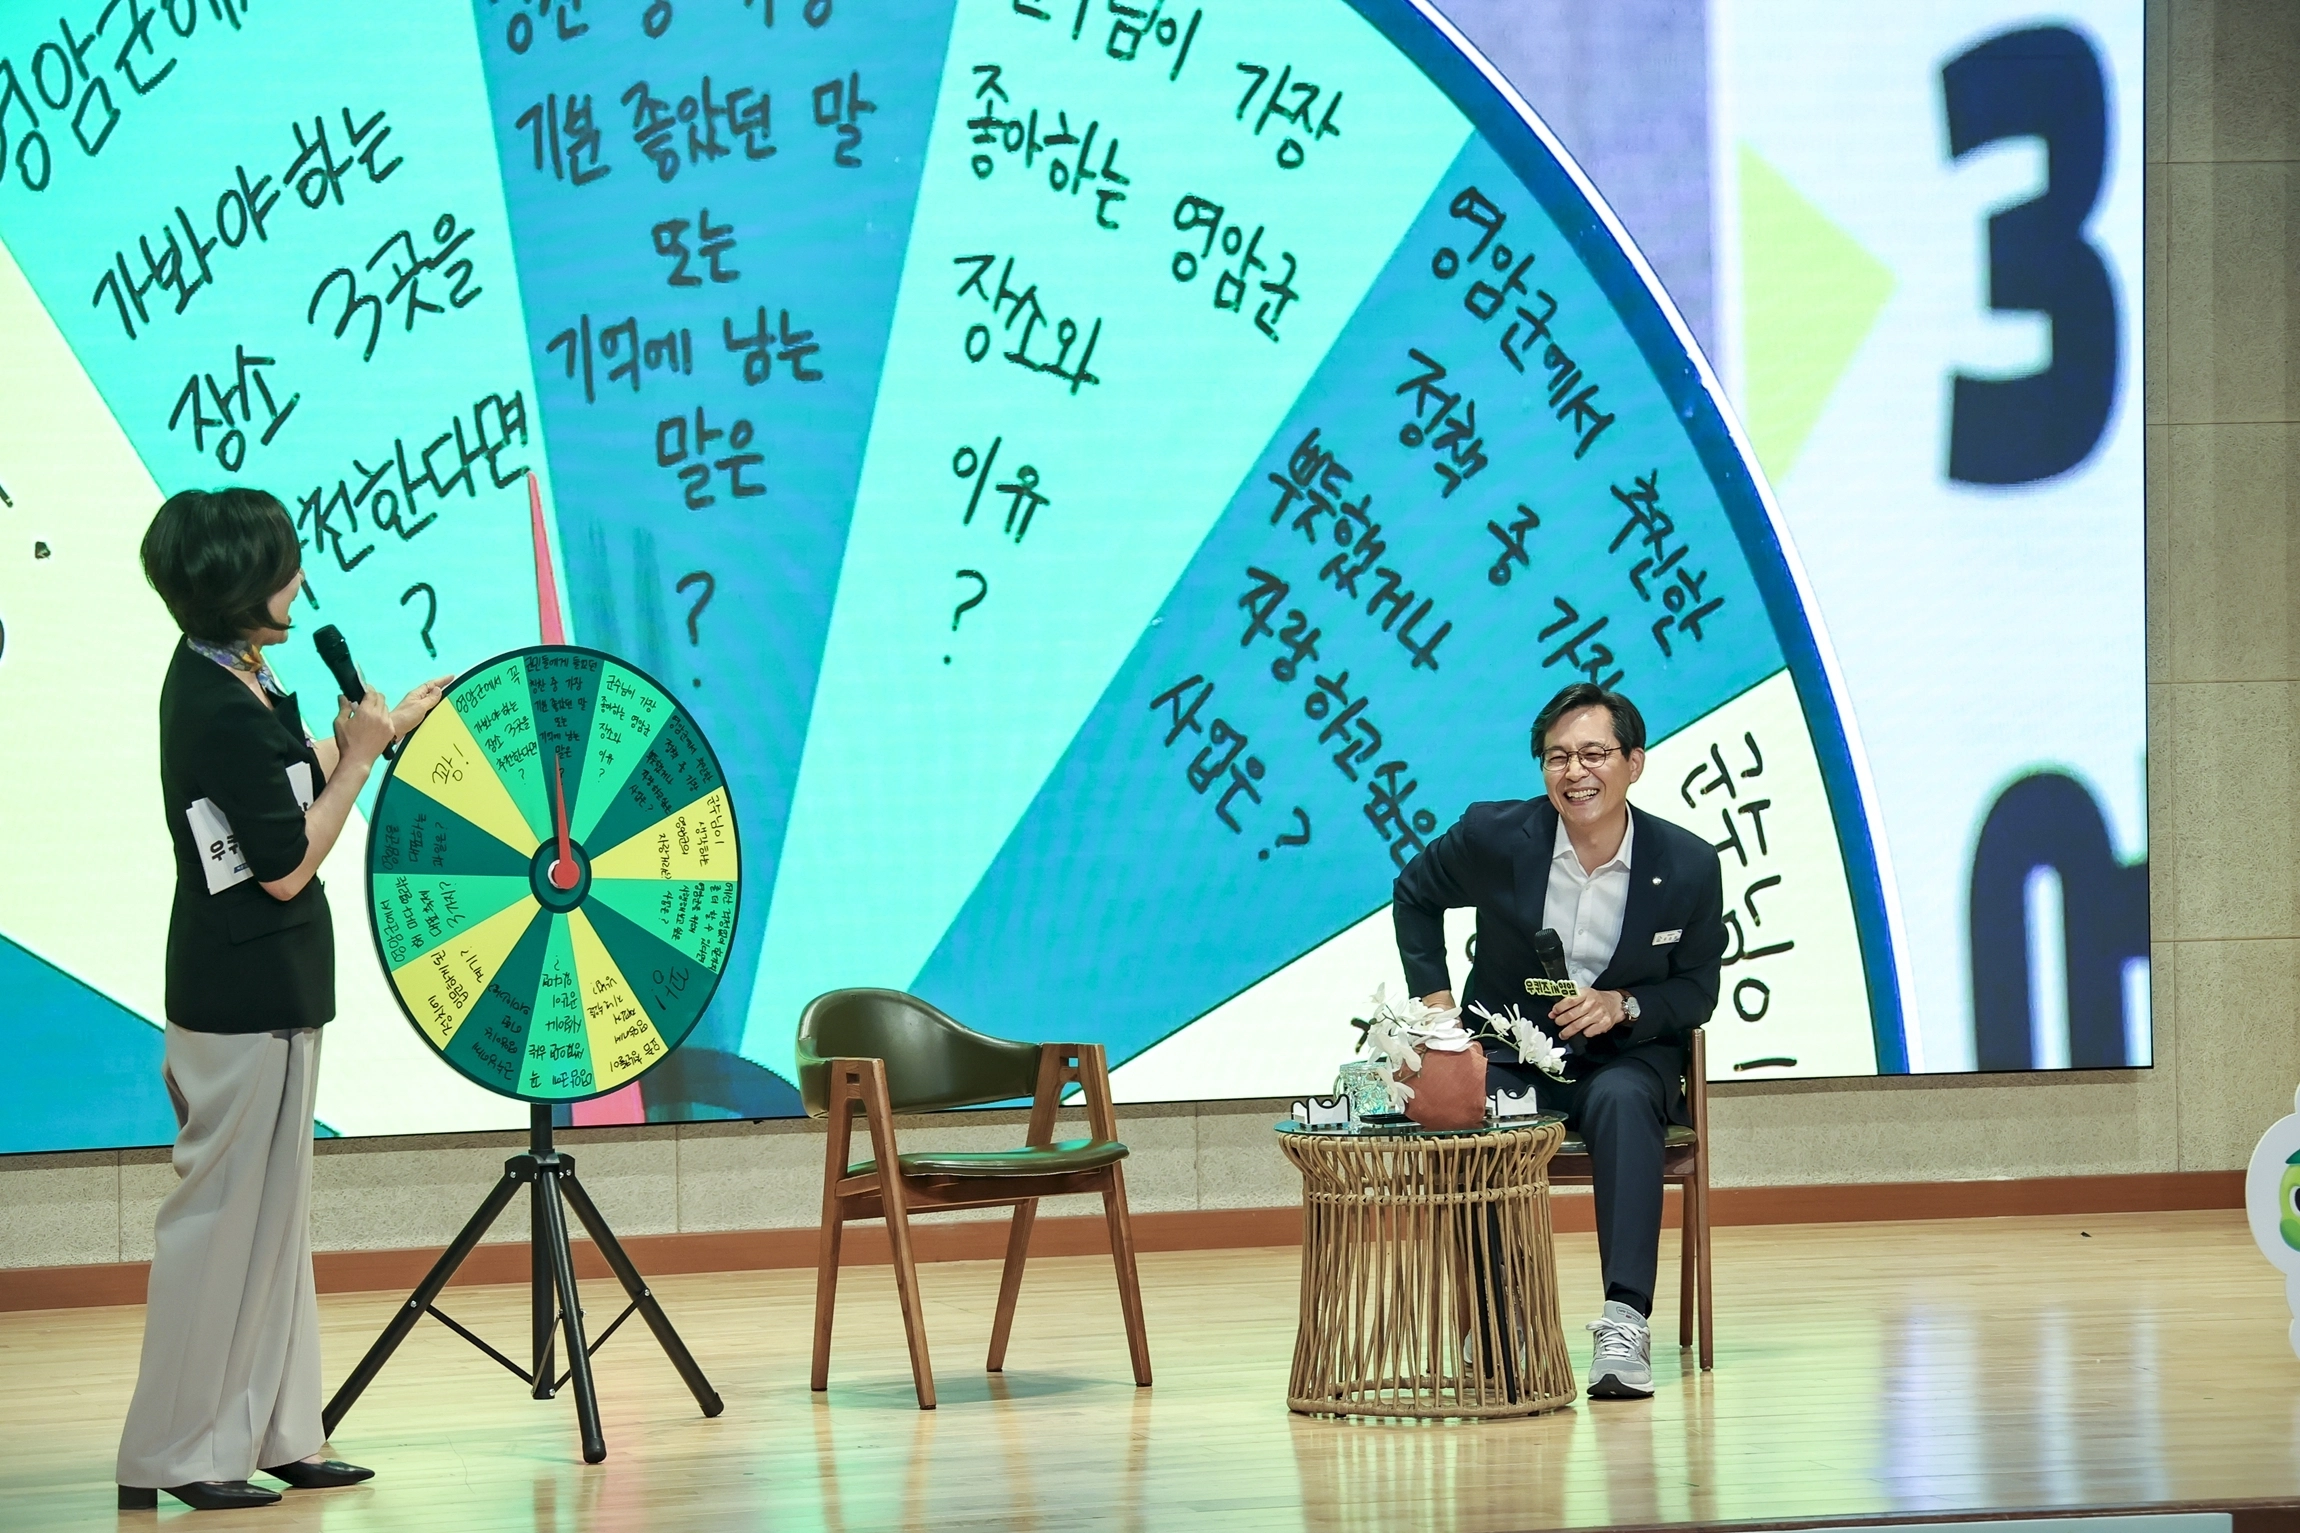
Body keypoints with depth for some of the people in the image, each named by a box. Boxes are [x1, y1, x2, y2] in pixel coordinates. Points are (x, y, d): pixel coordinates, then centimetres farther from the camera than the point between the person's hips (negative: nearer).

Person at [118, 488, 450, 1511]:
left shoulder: (218, 676, 5)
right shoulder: (226, 715, -24)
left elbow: (294, 784, 19)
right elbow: (287, 867, -18)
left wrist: (391, 726, 19)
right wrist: (359, 756, -12)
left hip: (258, 992, 10)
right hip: (247, 997, -10)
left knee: (268, 1209, 15)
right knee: (224, 1214, -3)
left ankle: (274, 1434, 22)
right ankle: (174, 1454, 4)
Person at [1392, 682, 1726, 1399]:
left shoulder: (1689, 866, -6)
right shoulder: (1494, 836, -6)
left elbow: (1698, 989, 5)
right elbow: (1414, 895, 15)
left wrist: (1623, 1007, -14)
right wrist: (1433, 995, 4)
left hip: (1623, 1056, 0)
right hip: (1509, 1053, 0)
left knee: (1621, 1101, -37)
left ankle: (1625, 1320, -42)